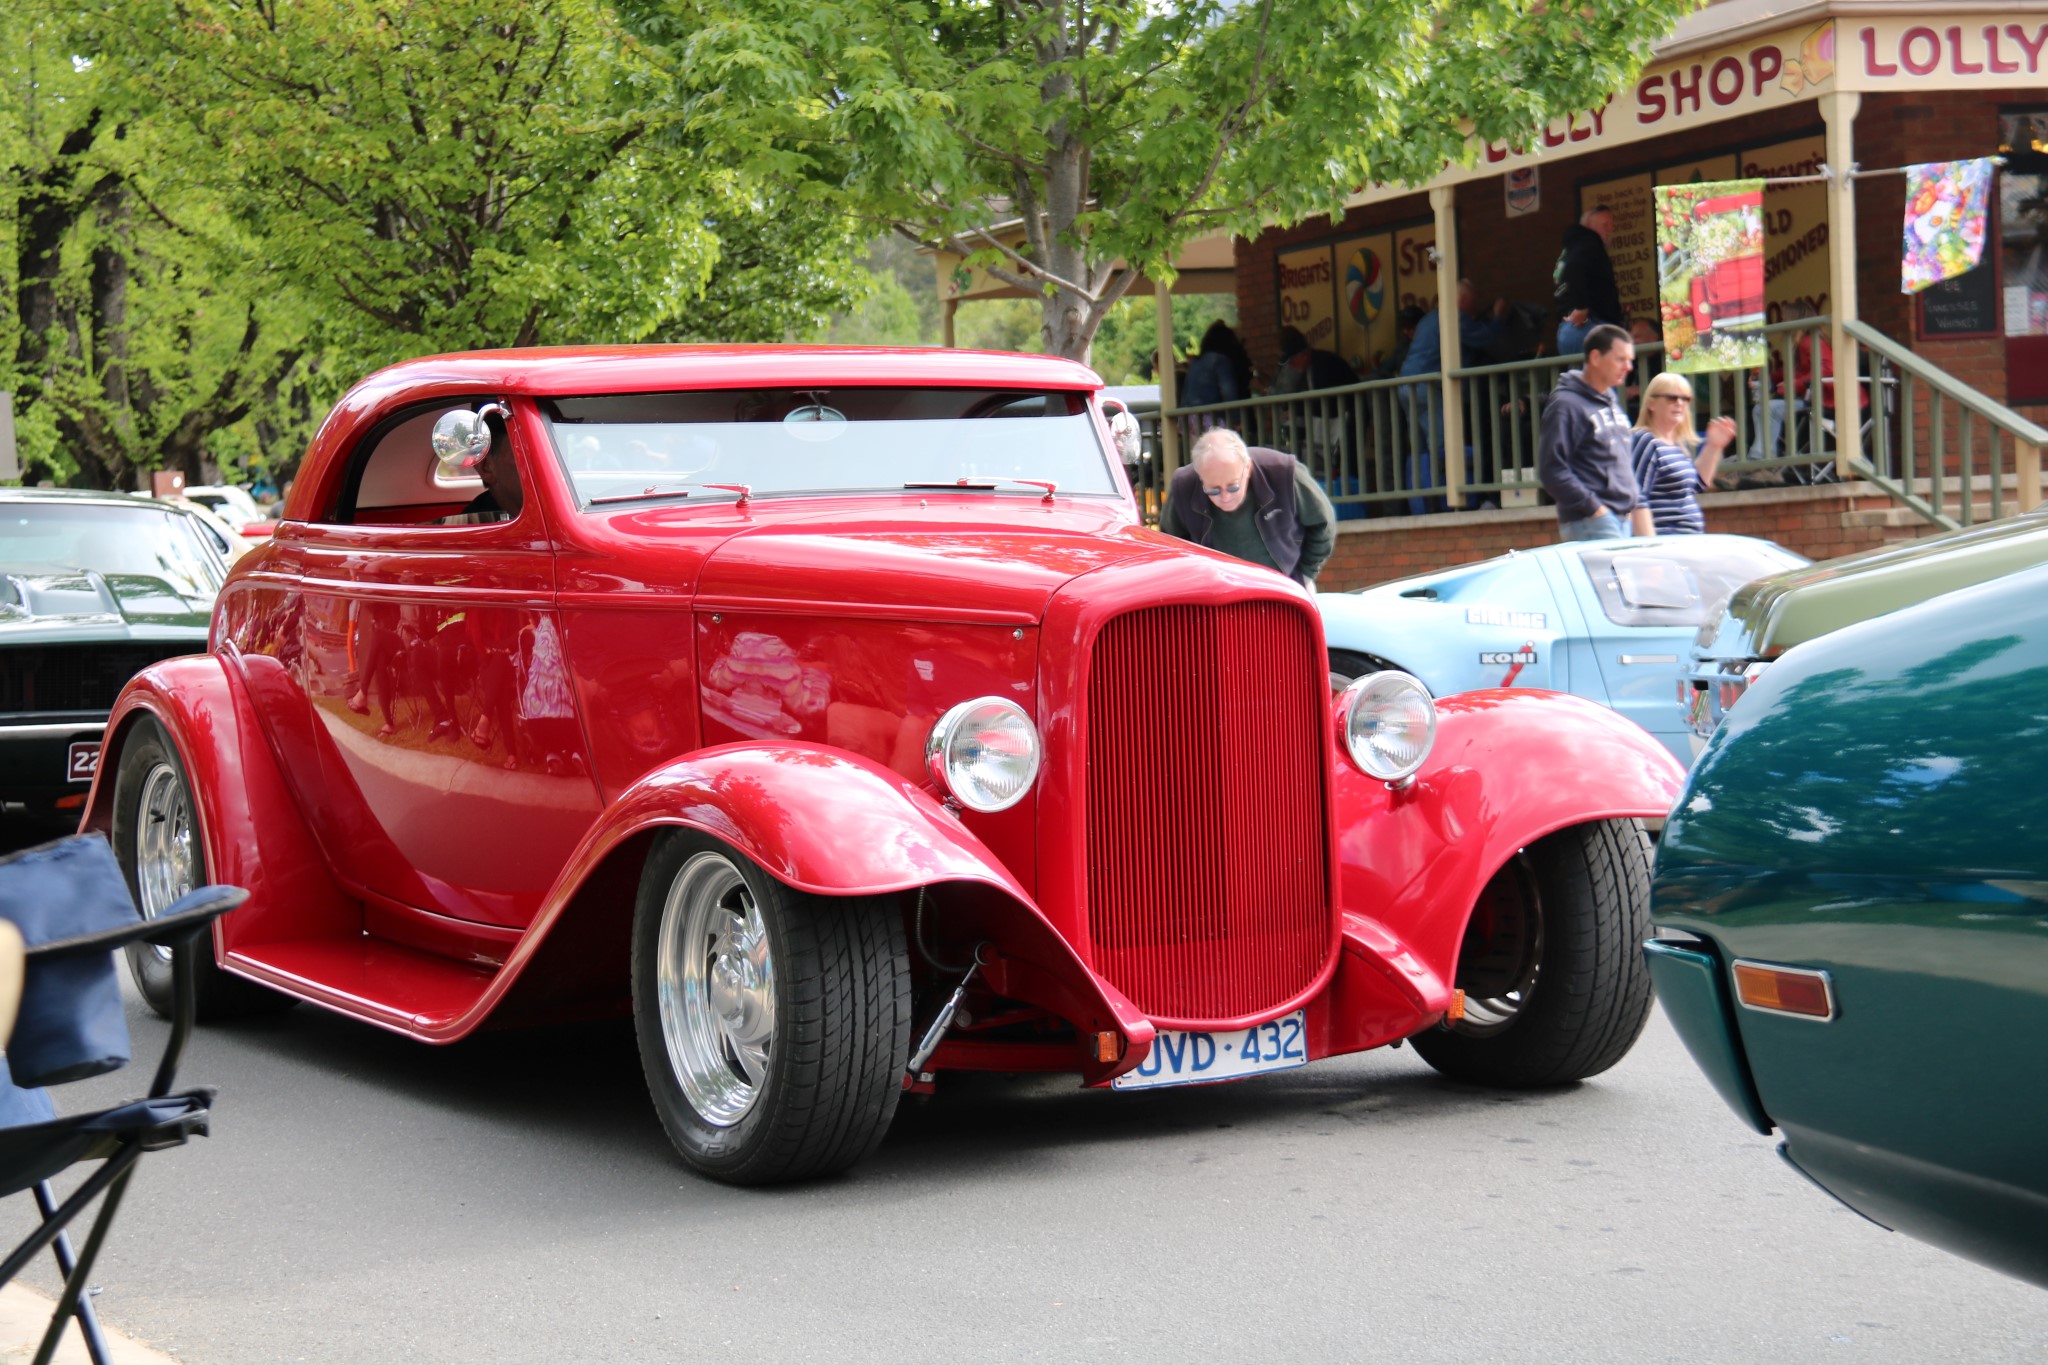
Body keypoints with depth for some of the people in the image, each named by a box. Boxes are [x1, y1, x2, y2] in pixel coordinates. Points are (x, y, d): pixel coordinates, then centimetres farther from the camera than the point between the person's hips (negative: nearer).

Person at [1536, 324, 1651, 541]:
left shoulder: (1611, 402, 19)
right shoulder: (1566, 405, -9)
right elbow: (1552, 471, -17)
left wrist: (1634, 503, 14)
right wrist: (1594, 509, -17)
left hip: (1623, 521, 9)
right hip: (1591, 524, -9)